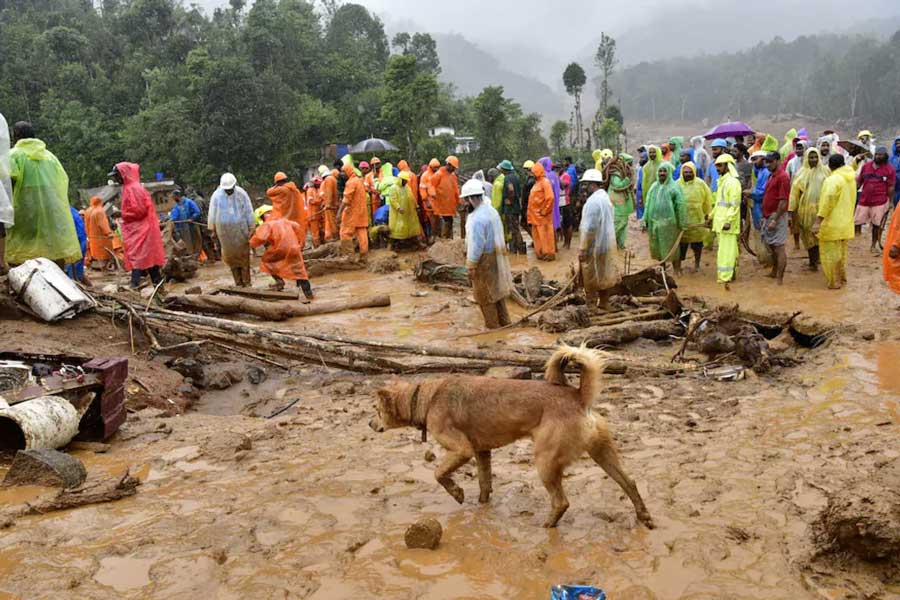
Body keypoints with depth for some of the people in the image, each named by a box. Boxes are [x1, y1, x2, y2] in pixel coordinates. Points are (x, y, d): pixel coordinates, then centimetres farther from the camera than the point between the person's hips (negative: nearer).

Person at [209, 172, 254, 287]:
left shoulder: (241, 194, -5)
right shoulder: (217, 195, -4)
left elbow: (249, 212, 0)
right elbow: (212, 213, 3)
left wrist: (251, 229, -1)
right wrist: (212, 230, 6)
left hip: (240, 229, -1)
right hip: (224, 230, 1)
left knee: (243, 255, 0)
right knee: (230, 255, 2)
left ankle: (246, 282, 7)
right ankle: (238, 282, 9)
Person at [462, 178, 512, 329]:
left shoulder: (477, 218, -25)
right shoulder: (490, 210, 6)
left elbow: (476, 245, -26)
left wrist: (471, 267, -19)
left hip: (484, 259, -9)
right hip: (496, 255, 9)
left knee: (485, 295, 5)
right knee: (496, 289, 20)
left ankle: (492, 326, 14)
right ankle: (504, 321, 30)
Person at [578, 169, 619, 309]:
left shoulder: (593, 201, -22)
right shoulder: (606, 197, 9)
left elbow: (589, 228, -24)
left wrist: (582, 249, -20)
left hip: (595, 246, -9)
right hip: (607, 244, 9)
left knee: (590, 280, 2)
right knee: (604, 276, 16)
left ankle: (591, 307, 8)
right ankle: (604, 305, 25)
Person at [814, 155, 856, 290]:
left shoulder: (832, 180, -19)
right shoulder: (851, 178, 7)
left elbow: (828, 200, -30)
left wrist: (818, 221, -32)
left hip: (832, 224, -8)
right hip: (846, 223, 8)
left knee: (831, 253, 1)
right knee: (841, 252, 22)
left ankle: (834, 282, 6)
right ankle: (842, 278, 33)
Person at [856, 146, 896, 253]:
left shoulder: (890, 169, -2)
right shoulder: (866, 166, 6)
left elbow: (891, 188, -2)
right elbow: (858, 181, 11)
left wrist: (889, 203, -4)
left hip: (879, 202, -2)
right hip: (864, 201, 2)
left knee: (876, 224, 5)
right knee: (857, 222, 3)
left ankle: (874, 246, 18)